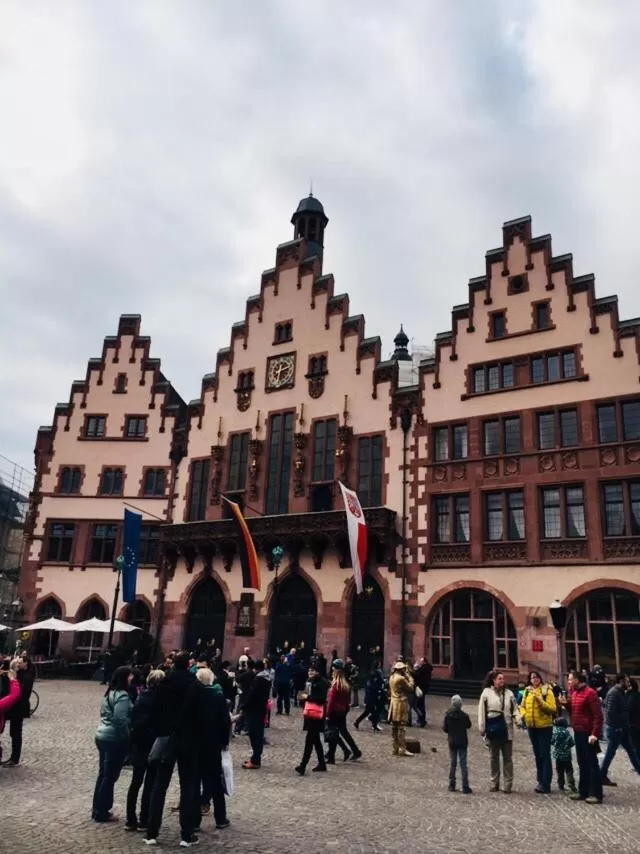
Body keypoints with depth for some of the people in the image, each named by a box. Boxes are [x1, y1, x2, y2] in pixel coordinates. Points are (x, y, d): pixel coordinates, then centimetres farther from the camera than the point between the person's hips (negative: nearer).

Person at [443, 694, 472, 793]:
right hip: (462, 742, -1)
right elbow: (469, 725, 3)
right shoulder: (464, 715, -14)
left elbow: (444, 728, -4)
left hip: (452, 741, 2)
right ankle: (465, 787, 2)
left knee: (452, 763, 13)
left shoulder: (447, 715, -10)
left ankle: (452, 785, 17)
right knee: (463, 763, 4)